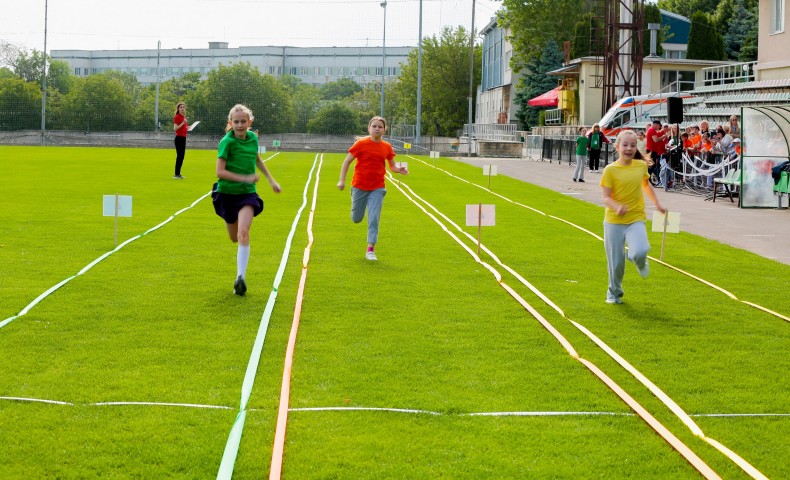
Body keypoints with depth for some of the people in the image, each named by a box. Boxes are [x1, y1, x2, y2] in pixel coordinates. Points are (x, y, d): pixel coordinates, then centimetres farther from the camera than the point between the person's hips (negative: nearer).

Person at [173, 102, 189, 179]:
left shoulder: (183, 117, 15)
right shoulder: (177, 117, -11)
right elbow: (175, 128, -19)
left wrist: (187, 128, 10)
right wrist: (183, 123, -24)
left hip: (183, 137, 9)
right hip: (179, 137, -9)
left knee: (181, 156, 11)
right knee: (179, 156, -8)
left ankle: (178, 173, 16)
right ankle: (176, 174, -5)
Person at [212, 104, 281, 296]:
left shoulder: (253, 138, 1)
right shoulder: (227, 142, -13)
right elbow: (220, 171, -17)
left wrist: (271, 180, 27)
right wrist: (244, 178, -24)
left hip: (247, 194, 1)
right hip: (227, 193, -1)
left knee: (243, 233, -20)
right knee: (235, 237, 12)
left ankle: (241, 277, -23)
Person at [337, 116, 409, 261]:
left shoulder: (387, 147, 0)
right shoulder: (361, 144, -10)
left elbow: (392, 165, 12)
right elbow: (347, 161, -5)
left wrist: (399, 169, -11)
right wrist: (342, 180, -12)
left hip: (377, 188, 1)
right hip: (359, 187, -1)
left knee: (374, 219, -9)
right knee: (356, 219, 10)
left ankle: (371, 249, -4)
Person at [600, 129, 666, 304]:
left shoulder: (641, 165, 2)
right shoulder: (610, 170, -8)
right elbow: (606, 198, -10)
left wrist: (657, 204, 26)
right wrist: (617, 207, -30)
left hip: (636, 220, 1)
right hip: (614, 221, -1)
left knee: (639, 252, -25)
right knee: (616, 261, 4)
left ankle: (640, 263, 14)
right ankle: (614, 293, 30)